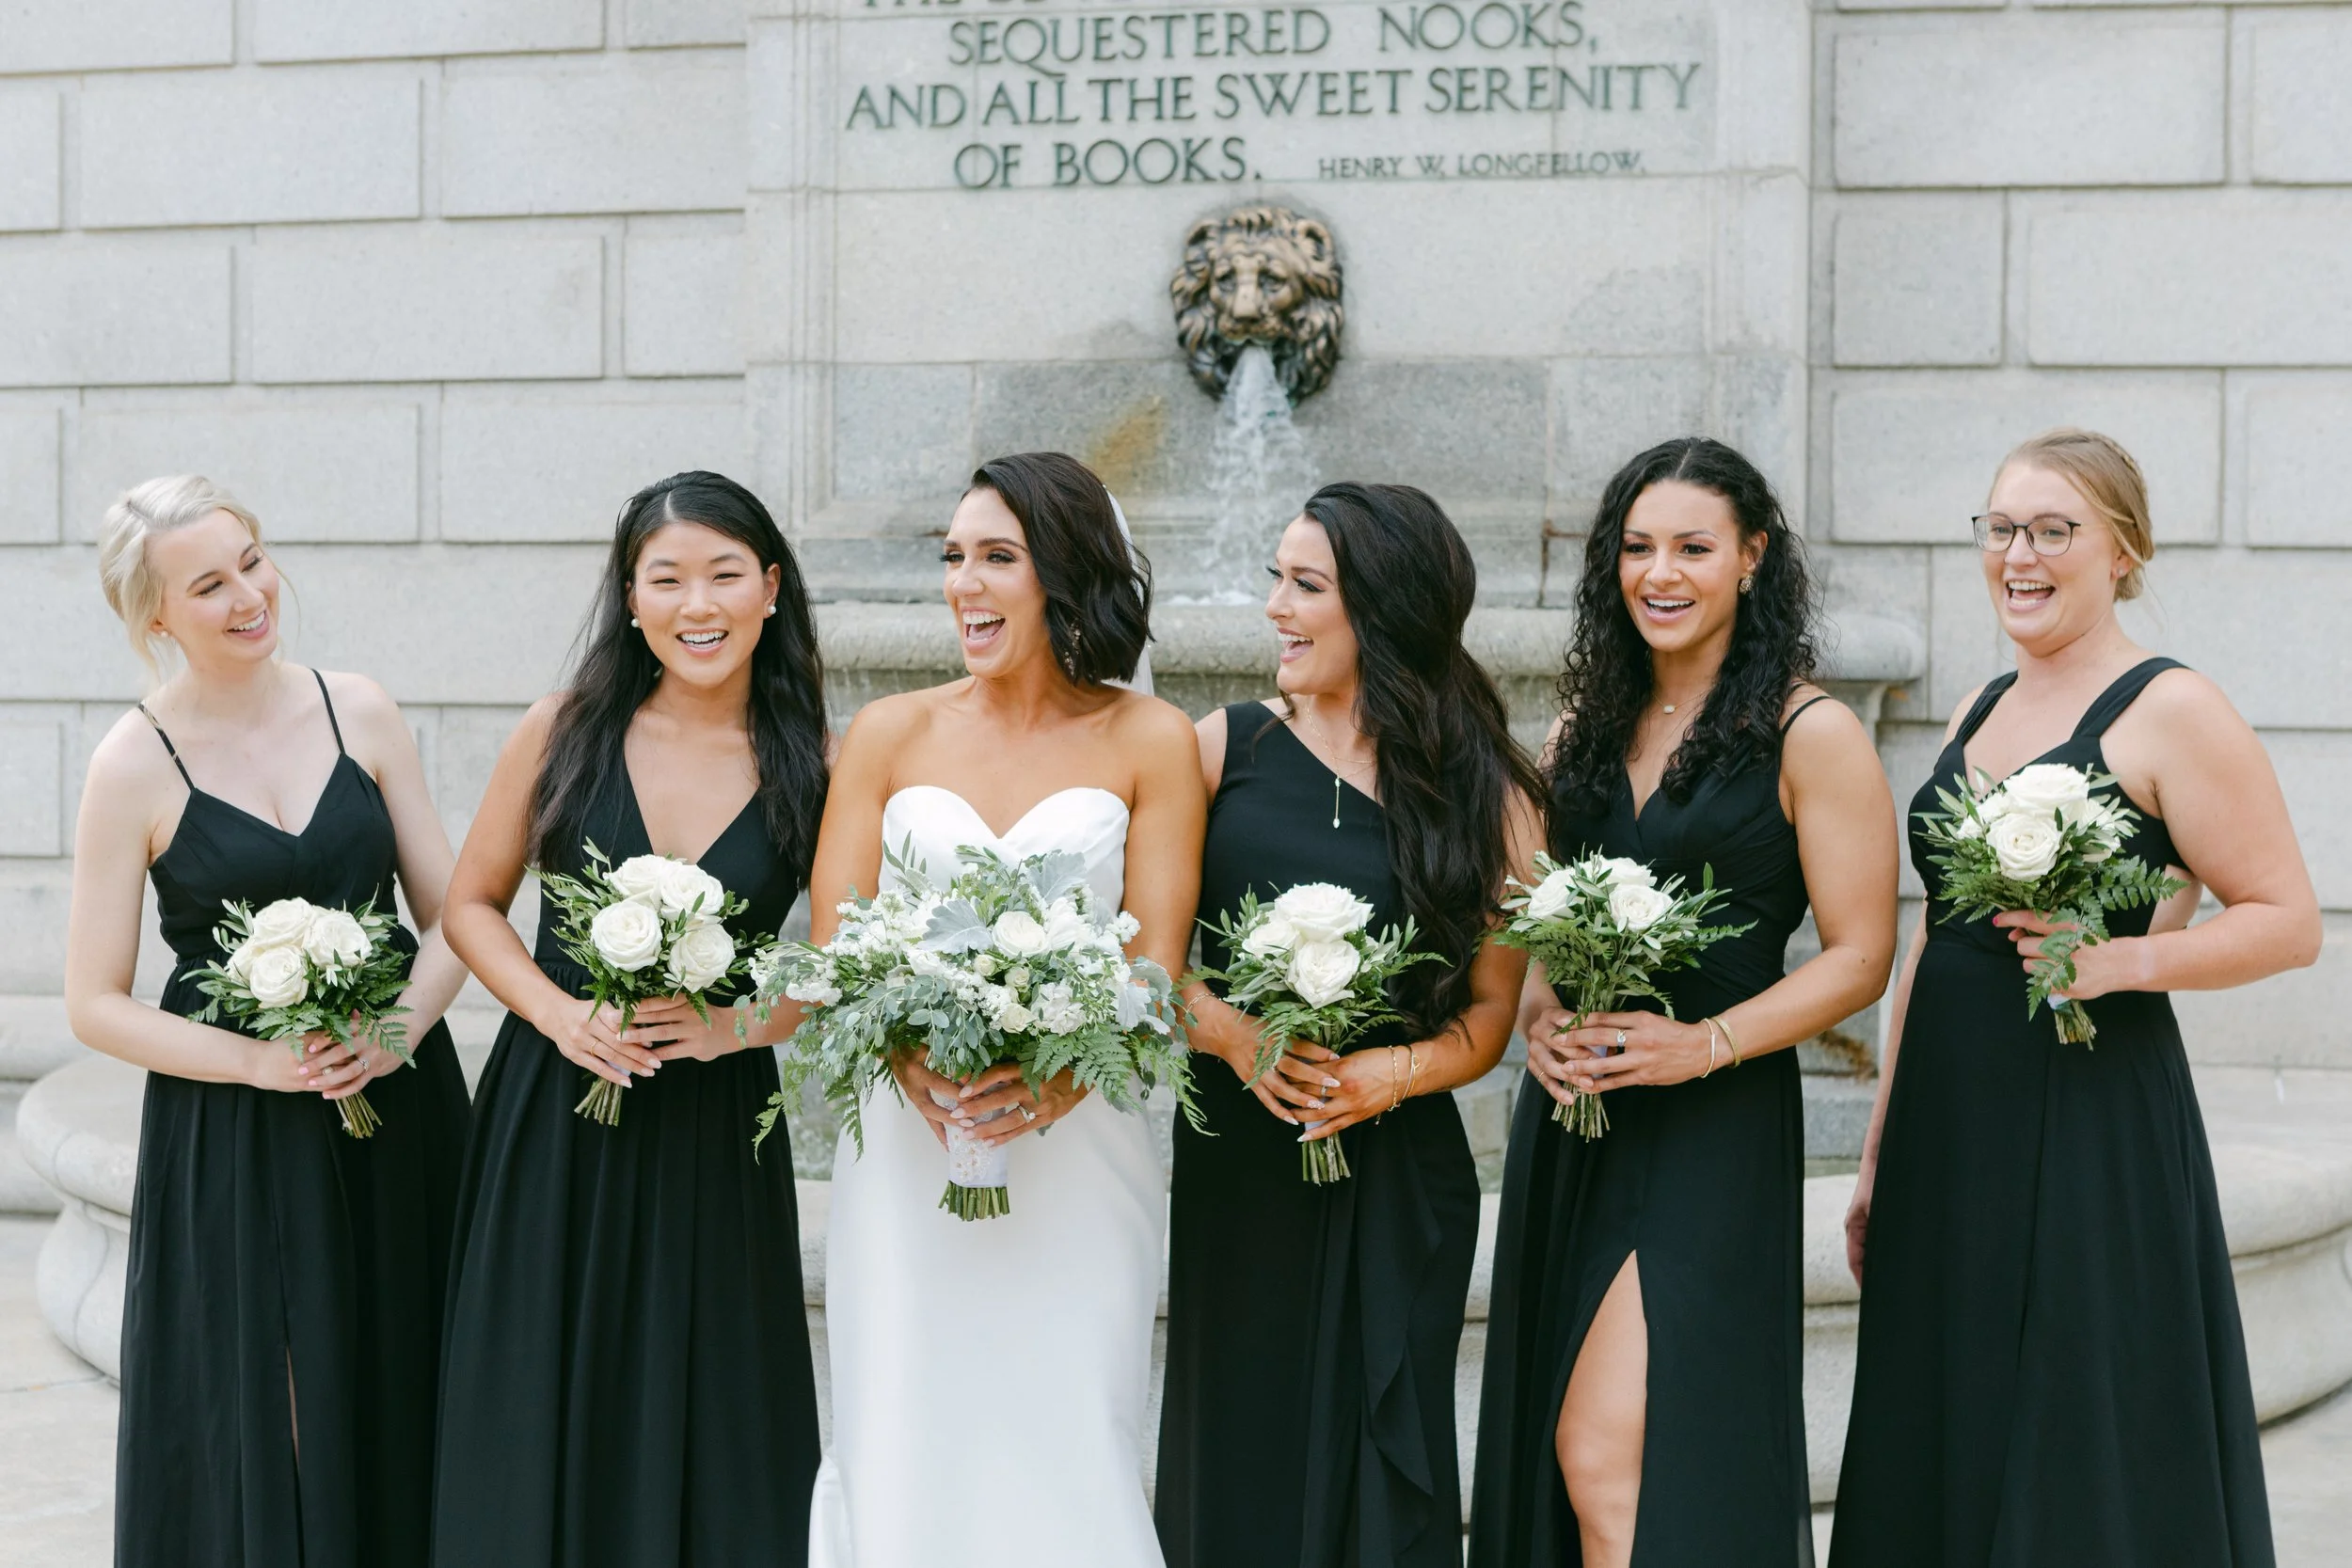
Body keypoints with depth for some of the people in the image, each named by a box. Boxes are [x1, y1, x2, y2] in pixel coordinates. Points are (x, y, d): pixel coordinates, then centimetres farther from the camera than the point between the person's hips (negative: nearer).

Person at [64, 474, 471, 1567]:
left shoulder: (357, 713, 2)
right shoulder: (137, 764, -7)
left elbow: (449, 911, 6)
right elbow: (96, 1005, -4)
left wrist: (403, 1025, -13)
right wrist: (260, 1061, -16)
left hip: (396, 1108, 3)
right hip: (233, 1140, -3)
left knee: (402, 1416, 7)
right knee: (271, 1429, 1)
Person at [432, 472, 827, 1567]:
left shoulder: (809, 766, -3)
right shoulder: (566, 730, -3)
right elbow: (472, 904, 5)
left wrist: (737, 1025, -14)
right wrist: (558, 1014, -11)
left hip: (714, 1135, 0)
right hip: (553, 1116, 0)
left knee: (702, 1429, 5)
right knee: (541, 1428, 7)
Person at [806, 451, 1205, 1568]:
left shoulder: (1147, 741, 4)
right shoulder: (888, 736, 8)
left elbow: (1157, 957, -2)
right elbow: (831, 944, 2)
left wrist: (1059, 1071, -21)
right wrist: (910, 1057, -18)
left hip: (1078, 1138, -1)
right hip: (909, 1143, 1)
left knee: (1065, 1445, -1)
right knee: (905, 1441, 1)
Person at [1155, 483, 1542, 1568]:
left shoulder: (1485, 796, 3)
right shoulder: (1223, 749, 3)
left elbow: (1489, 1011, 3)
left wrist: (1392, 1073, -15)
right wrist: (1236, 1038, -17)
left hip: (1397, 1185, -1)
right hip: (1233, 1165, 1)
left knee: (1376, 1469, 3)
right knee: (1236, 1454, 5)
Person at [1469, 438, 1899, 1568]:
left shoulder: (1809, 735, -5)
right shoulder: (1584, 728, 12)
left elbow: (1859, 957, -7)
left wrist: (1704, 1043, -19)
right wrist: (1537, 1019, -5)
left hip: (1713, 1128, -6)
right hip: (1570, 1122, 6)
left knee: (1607, 1459, -13)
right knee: (1554, 1456, 9)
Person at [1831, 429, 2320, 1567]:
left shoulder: (2170, 712, -7)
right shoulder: (1978, 712, 14)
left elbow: (2289, 921, -9)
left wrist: (2123, 960, -24)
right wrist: (1879, 1152, 18)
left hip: (2091, 1129, -7)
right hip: (1950, 1129, 7)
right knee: (1937, 1456, 10)